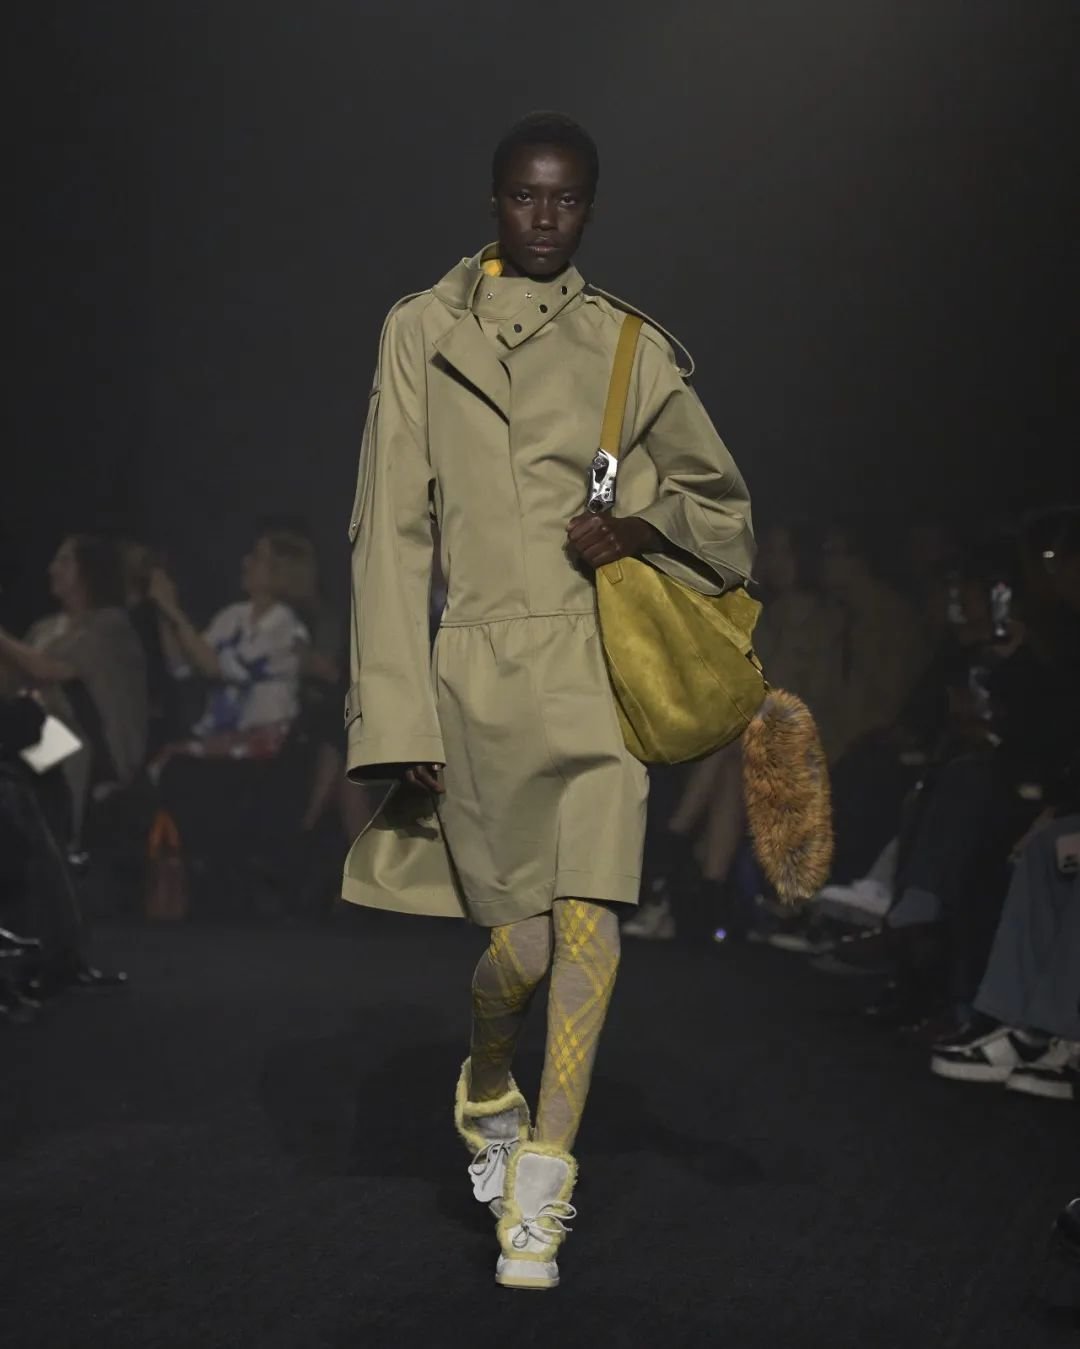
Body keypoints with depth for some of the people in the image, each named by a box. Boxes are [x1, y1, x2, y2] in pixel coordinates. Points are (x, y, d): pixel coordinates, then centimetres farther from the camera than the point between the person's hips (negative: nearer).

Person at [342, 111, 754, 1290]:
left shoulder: (632, 348, 10)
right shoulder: (423, 330, 6)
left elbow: (722, 498, 20)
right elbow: (390, 530, 2)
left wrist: (640, 527, -3)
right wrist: (398, 711, -4)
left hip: (601, 661, 2)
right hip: (482, 662, -1)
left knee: (587, 913, -13)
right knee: (526, 940, -3)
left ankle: (537, 1193, -2)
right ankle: (485, 1087, 32)